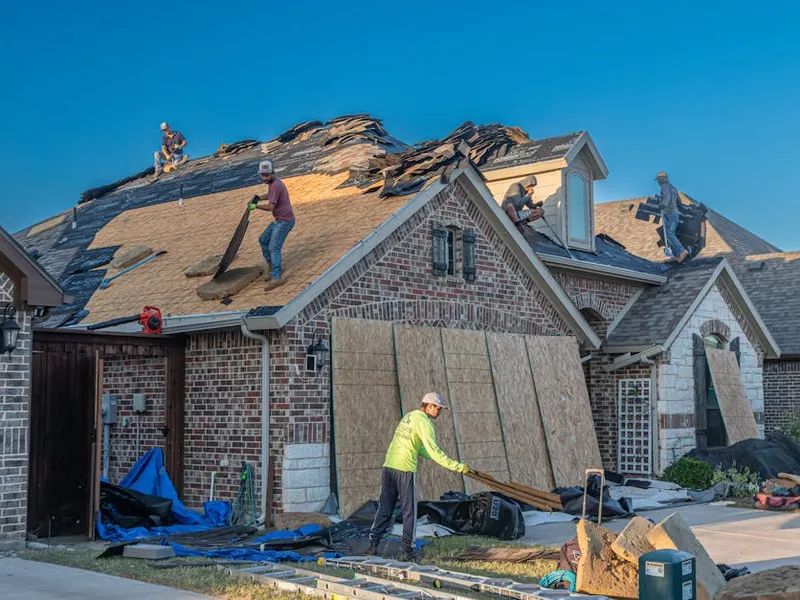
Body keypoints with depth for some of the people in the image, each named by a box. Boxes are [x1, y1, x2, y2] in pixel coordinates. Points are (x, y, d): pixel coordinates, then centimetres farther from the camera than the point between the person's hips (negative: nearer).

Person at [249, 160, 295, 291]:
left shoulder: (275, 185, -20)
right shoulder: (275, 181, 10)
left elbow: (271, 207, -26)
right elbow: (270, 194, 32)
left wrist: (255, 206, -14)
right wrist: (259, 197, 17)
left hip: (284, 221, -10)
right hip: (279, 221, 10)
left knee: (274, 247, -19)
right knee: (263, 240, 19)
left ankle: (276, 277, -28)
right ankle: (272, 266, 30)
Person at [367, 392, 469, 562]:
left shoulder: (409, 416, 19)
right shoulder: (424, 422, -8)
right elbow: (433, 451, -15)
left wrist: (442, 460, 20)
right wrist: (457, 466, -12)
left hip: (389, 466, 7)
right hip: (406, 469, -7)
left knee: (384, 508, 11)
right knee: (409, 511, 3)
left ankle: (373, 545, 8)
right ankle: (408, 550, 6)